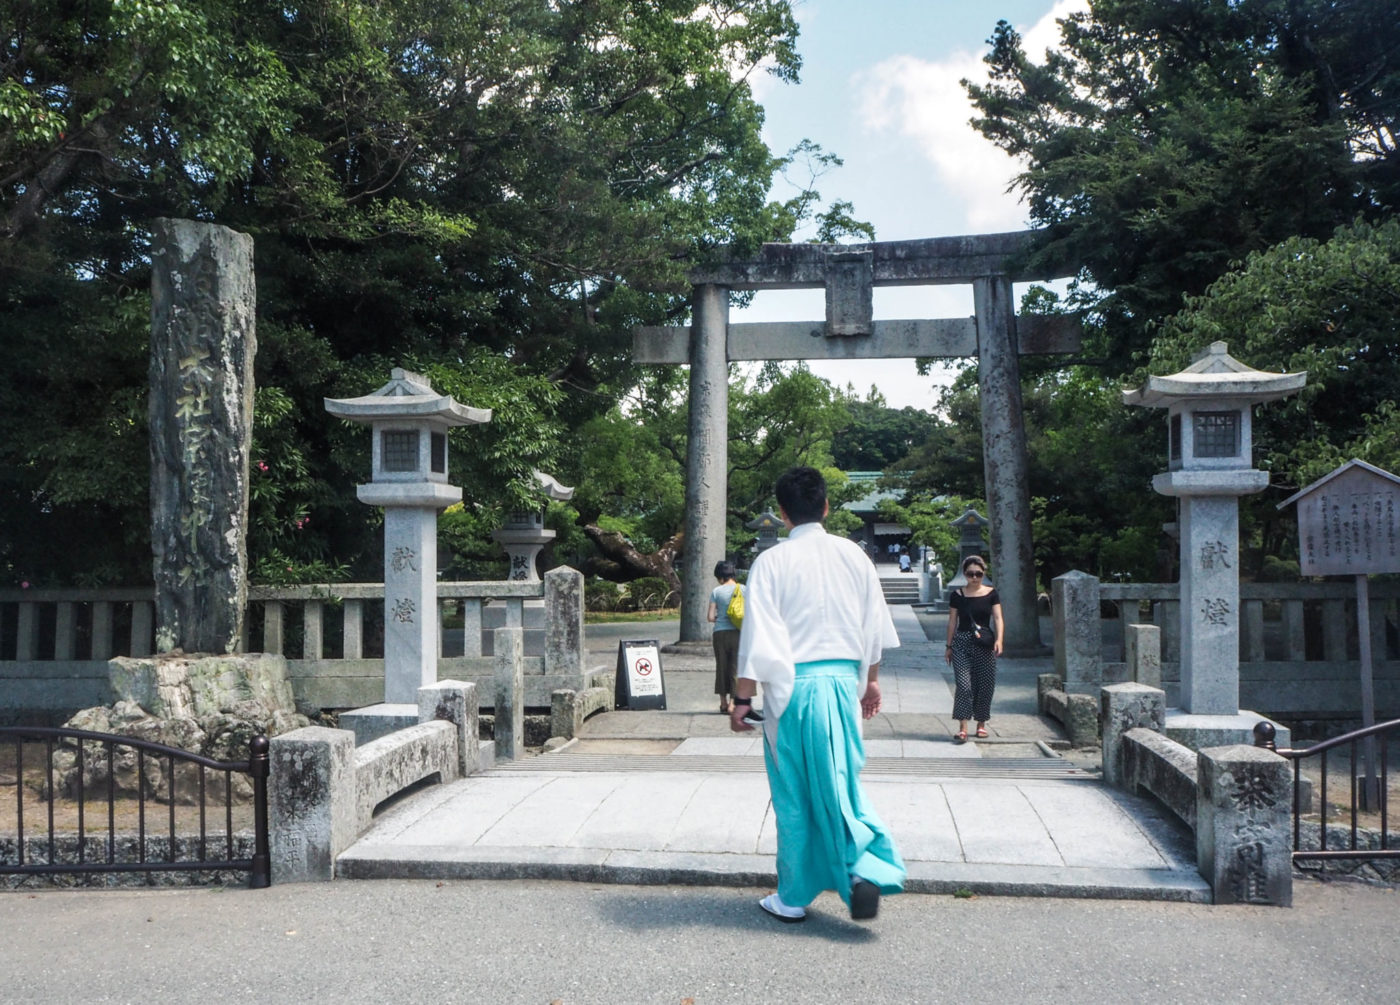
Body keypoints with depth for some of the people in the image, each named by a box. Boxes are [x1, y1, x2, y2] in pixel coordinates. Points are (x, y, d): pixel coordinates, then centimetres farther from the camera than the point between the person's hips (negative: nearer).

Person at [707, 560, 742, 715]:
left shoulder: (716, 591, 0)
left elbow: (710, 617, -1)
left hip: (720, 632, 1)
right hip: (737, 632, -1)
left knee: (721, 666, 10)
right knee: (736, 666, 3)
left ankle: (723, 703, 15)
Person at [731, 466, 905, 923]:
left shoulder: (772, 562, -9)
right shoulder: (852, 555, 4)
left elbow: (758, 638, -12)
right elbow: (874, 627, 11)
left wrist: (743, 698, -6)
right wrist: (871, 679, 23)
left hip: (792, 687, -3)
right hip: (843, 682, 3)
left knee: (794, 794, 8)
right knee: (840, 783, 15)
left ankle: (793, 898, 19)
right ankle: (864, 867, -3)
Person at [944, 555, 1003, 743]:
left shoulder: (992, 594, 2)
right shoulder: (957, 595, 2)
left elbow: (997, 618, -5)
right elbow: (952, 622, 7)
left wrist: (999, 640, -20)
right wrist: (949, 646, 9)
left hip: (985, 644, 1)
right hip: (962, 643, -1)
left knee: (985, 685, 5)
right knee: (963, 684, -11)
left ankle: (981, 723, 22)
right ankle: (962, 727, -12)